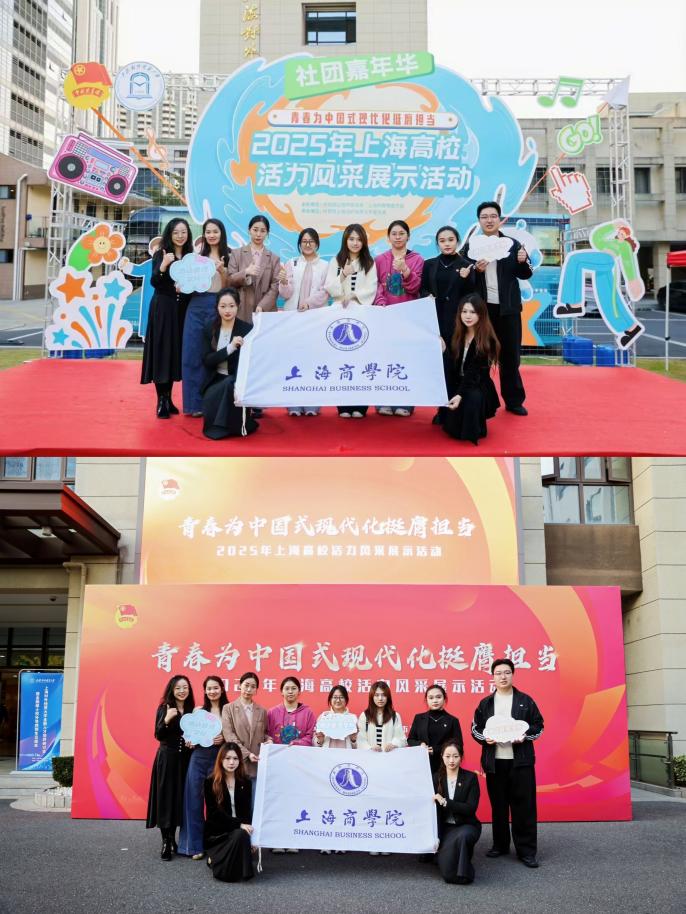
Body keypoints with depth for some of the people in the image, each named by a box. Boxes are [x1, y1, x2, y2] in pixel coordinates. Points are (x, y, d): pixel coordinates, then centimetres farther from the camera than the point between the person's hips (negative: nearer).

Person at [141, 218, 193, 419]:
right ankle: (161, 401, -2)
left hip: (182, 309, 4)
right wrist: (163, 266, -27)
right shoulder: (160, 255, -3)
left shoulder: (191, 256, 9)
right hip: (163, 308, -4)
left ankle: (168, 398, 15)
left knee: (176, 351, 7)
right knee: (162, 351, -6)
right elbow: (154, 283, -12)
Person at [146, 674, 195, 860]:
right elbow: (158, 736, -11)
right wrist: (166, 719, -26)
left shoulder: (192, 710, 7)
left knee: (181, 799, 5)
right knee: (166, 799, -4)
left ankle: (173, 839, 18)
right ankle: (166, 842, 1)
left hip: (185, 760, 4)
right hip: (167, 759, -3)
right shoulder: (164, 708, -3)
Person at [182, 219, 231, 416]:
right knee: (192, 354, 1)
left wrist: (222, 271, -17)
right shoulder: (198, 255, 11)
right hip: (196, 306, 3)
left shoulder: (228, 257, 0)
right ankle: (195, 402, 9)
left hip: (217, 306, -3)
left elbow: (228, 287, -1)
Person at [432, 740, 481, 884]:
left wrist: (445, 802, -22)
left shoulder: (470, 778, -4)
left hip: (466, 825, -1)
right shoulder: (437, 778, 2)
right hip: (446, 827, 1)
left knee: (462, 836, -39)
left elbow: (471, 808, -14)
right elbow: (434, 810, -1)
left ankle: (463, 874, -20)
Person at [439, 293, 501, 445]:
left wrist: (460, 395, -32)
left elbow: (475, 374, -21)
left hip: (478, 387, -6)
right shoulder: (457, 335, 2)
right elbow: (450, 367, -1)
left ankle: (473, 431, -9)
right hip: (457, 383, 6)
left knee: (473, 398, -37)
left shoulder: (487, 340, -15)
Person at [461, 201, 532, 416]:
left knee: (510, 355, 7)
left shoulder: (512, 244, 6)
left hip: (507, 308, 1)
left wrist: (523, 262, -16)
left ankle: (514, 401, 16)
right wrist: (476, 270, -21)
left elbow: (525, 275, 4)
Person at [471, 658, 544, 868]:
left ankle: (526, 850, 2)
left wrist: (525, 735, -13)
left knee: (524, 805, -4)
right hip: (494, 761, 2)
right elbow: (475, 728, 11)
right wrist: (484, 738, -9)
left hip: (520, 761, -2)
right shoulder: (485, 703, 10)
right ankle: (500, 845, 21)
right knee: (498, 805, 8)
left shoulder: (525, 701, 5)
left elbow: (538, 725, 5)